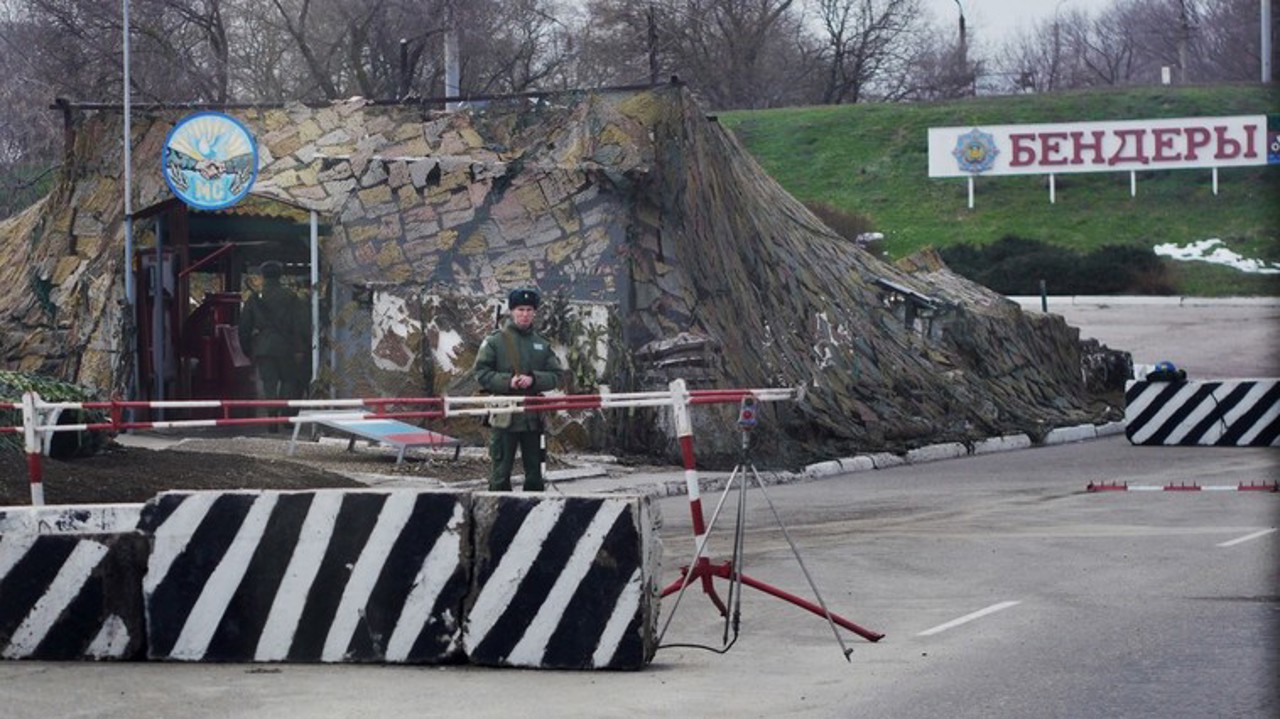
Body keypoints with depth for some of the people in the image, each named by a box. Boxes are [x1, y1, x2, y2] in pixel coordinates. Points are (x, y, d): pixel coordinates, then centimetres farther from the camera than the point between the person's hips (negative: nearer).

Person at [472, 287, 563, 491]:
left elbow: (555, 376, 7)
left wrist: (533, 380, -12)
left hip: (533, 417, 4)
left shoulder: (542, 344, 11)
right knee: (500, 474, -2)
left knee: (534, 472, 10)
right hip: (504, 418, -4)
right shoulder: (495, 340, -1)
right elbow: (481, 372, -3)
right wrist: (507, 382, -17)